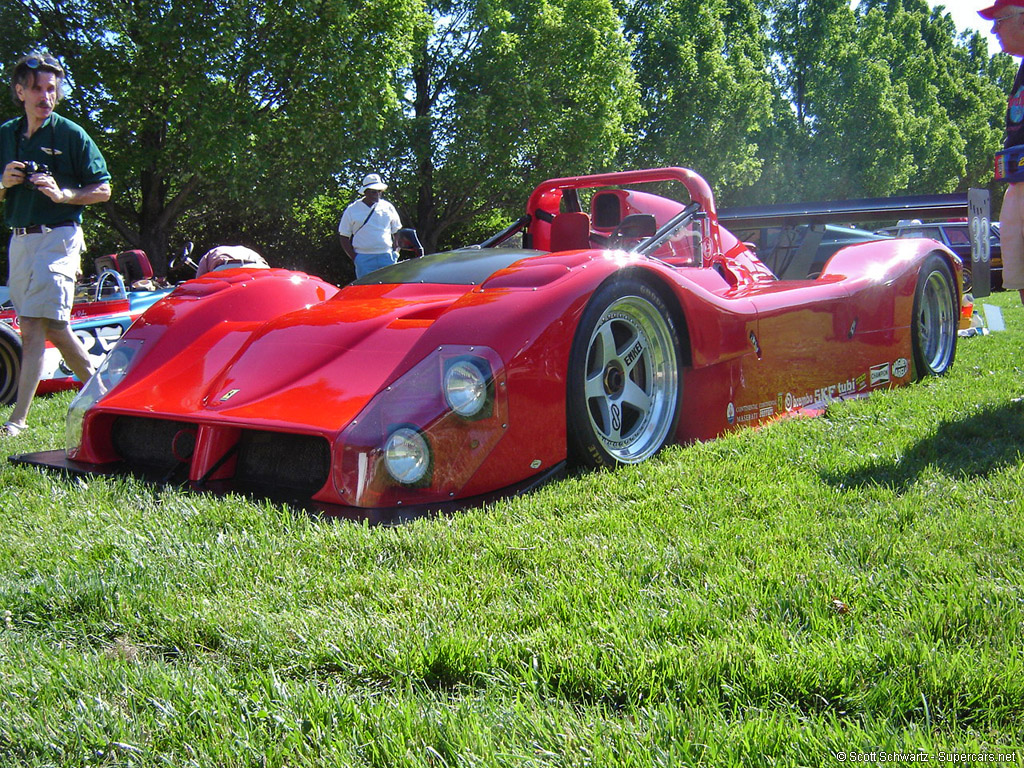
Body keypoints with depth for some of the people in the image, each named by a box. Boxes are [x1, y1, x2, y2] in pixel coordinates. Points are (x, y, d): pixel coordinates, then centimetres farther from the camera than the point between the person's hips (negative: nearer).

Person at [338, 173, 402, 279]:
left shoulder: (388, 207, 10)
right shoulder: (352, 210, 4)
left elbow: (396, 233, 16)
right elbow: (344, 238, 7)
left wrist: (395, 253, 2)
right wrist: (355, 258, -4)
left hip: (387, 258, 2)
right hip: (363, 259, -2)